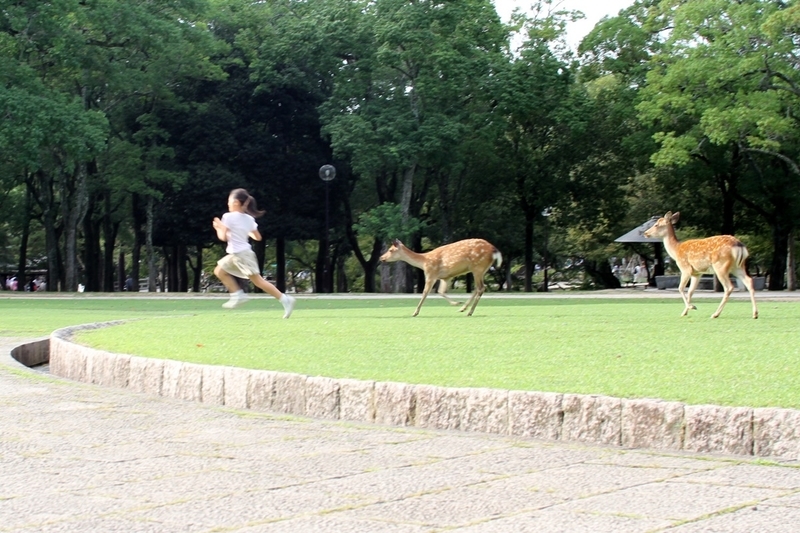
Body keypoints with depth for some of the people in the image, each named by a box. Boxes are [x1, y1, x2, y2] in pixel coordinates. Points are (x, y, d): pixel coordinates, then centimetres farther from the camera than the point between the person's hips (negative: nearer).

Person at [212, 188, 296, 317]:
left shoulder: (229, 217, -12)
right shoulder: (249, 219, 9)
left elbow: (223, 237, -13)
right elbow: (258, 237, 10)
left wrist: (218, 228, 6)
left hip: (241, 254, -9)